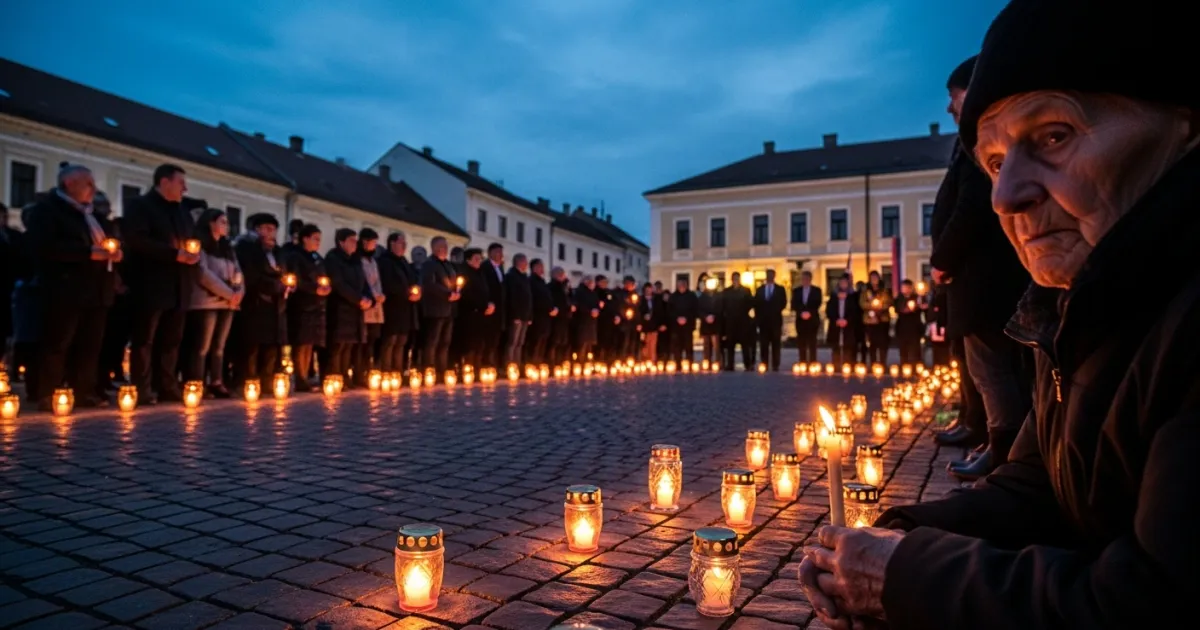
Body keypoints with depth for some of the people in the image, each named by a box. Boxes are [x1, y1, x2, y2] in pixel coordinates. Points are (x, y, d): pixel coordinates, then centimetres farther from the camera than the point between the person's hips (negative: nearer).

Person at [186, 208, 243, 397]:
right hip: (207, 302, -7)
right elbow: (203, 274, -12)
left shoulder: (226, 247, 22)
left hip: (227, 303, 7)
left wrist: (239, 292, -5)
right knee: (203, 347, -8)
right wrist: (229, 293, -12)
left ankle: (217, 384, 6)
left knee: (219, 347, 5)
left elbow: (237, 272, 15)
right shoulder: (200, 246, -1)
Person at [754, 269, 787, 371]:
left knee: (775, 344, -1)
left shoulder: (780, 289, 8)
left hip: (775, 320, -1)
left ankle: (775, 366, -1)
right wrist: (757, 317, -1)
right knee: (763, 344, -1)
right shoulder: (760, 290, 14)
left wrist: (776, 312, -9)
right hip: (763, 320, 2)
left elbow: (783, 303, 1)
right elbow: (756, 305, 9)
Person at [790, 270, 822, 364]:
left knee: (812, 343, -3)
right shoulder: (796, 291, 11)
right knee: (801, 344, 1)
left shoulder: (817, 290, 6)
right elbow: (794, 305, 3)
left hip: (812, 320, -2)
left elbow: (818, 304, -3)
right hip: (800, 320, 2)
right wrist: (801, 313, -13)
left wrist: (809, 313, -16)